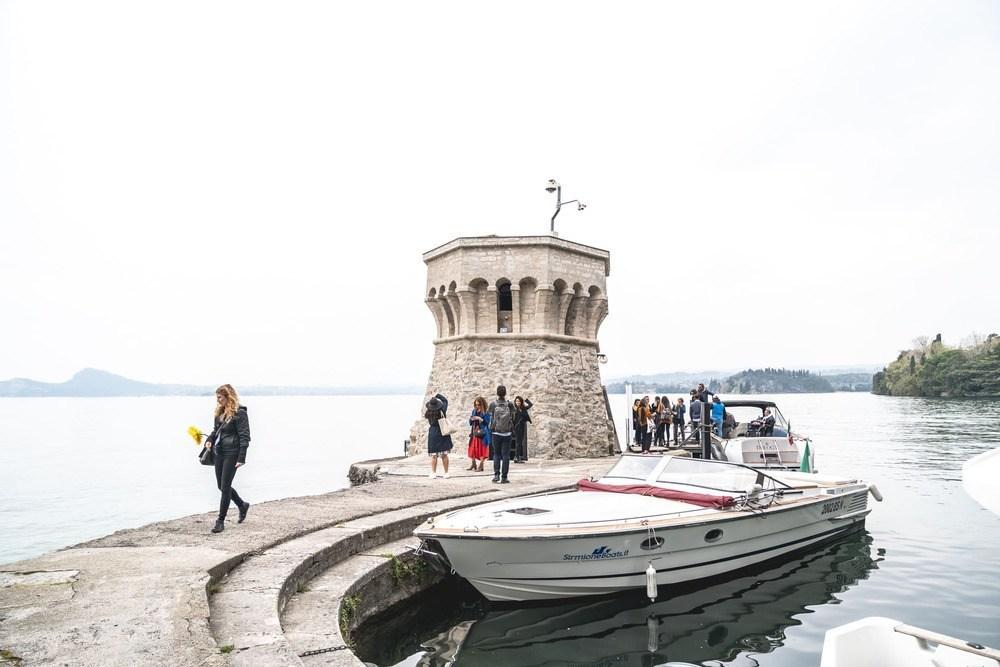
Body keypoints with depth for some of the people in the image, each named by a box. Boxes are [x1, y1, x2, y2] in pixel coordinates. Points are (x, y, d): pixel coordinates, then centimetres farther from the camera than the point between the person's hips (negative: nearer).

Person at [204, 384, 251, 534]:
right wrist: (209, 439, 2)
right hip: (219, 453, 9)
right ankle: (242, 505, 37)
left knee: (225, 487, -4)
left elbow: (244, 436, -14)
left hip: (231, 454, -8)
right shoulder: (220, 413, 12)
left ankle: (221, 521, 6)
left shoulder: (239, 413, -12)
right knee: (222, 486, 15)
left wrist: (241, 458, -18)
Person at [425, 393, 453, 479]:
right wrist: (437, 395, 14)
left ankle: (433, 473, 9)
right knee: (444, 455, 7)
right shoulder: (442, 410, -8)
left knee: (433, 455, 7)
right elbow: (445, 400, 7)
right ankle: (446, 473, 10)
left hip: (433, 434, -2)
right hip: (443, 434, 2)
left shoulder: (429, 414, -13)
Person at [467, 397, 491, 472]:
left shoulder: (486, 413, -6)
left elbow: (487, 422, -13)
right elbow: (470, 423, 13)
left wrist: (480, 419, -23)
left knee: (482, 449, -4)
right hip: (474, 432, 6)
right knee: (473, 448, 8)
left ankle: (481, 465, 0)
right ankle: (474, 464, 21)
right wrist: (471, 419, -9)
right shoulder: (474, 411, 10)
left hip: (482, 433, -6)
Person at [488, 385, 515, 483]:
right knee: (505, 455, 5)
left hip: (495, 432, 1)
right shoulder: (509, 404, -6)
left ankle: (496, 475, 0)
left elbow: (488, 414, 2)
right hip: (507, 433, -1)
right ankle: (504, 477, 4)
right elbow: (513, 418, 0)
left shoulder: (493, 404, -6)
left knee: (496, 454, 11)